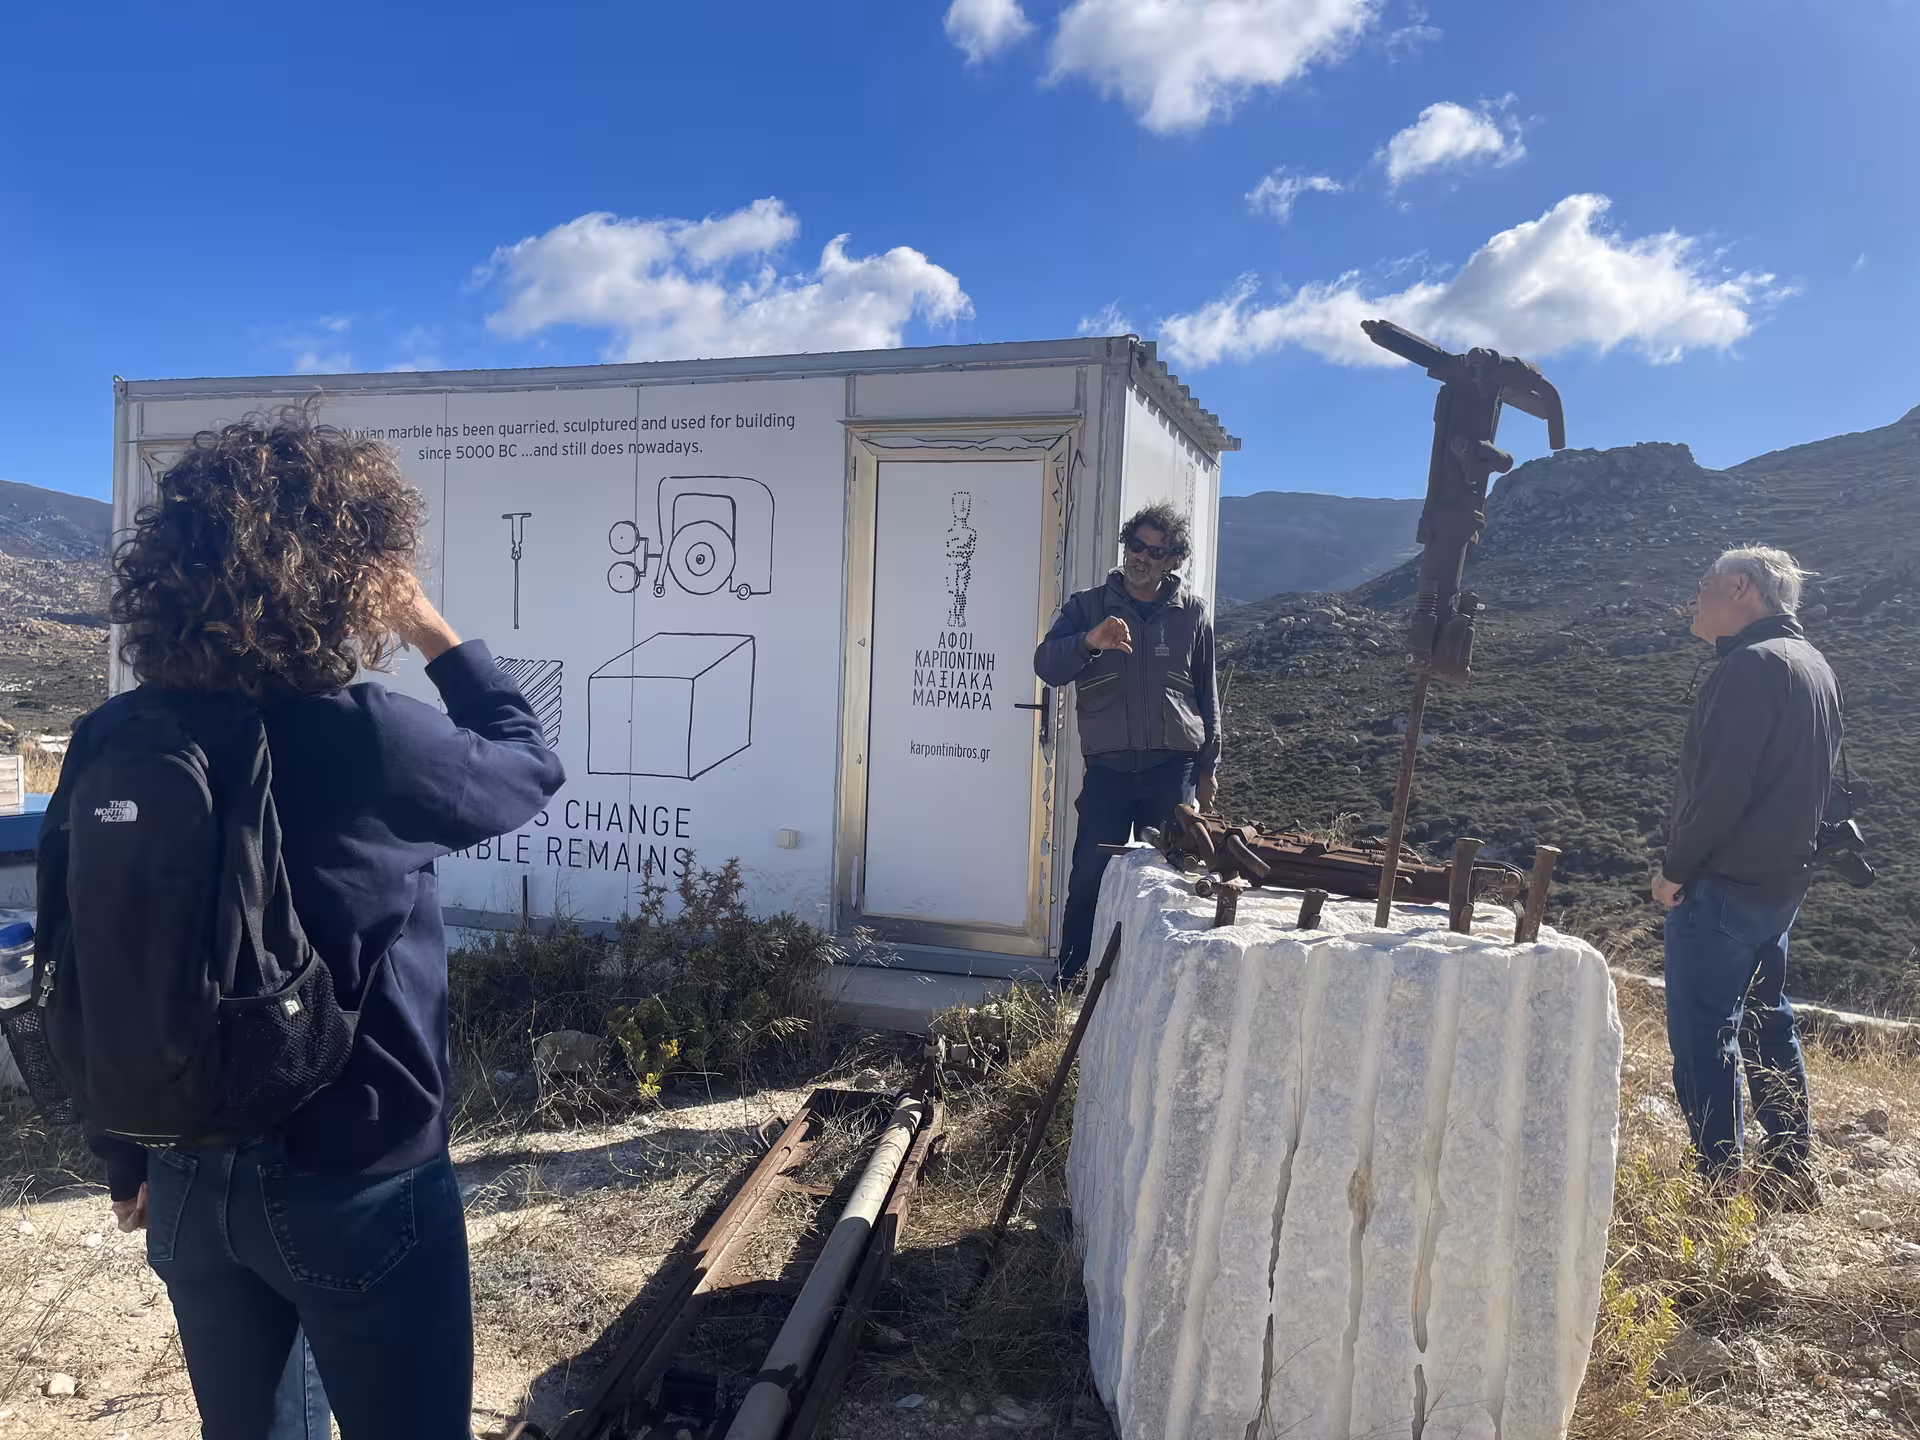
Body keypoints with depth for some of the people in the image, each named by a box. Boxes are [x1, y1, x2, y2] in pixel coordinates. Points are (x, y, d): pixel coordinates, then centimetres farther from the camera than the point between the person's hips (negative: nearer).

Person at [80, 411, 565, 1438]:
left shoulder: (106, 745, -5)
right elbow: (529, 765, -3)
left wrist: (127, 1159, 15)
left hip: (190, 1181, 6)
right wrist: (435, 634, 6)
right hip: (355, 1185, -5)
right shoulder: (367, 739, -23)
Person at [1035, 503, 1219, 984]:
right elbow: (1046, 665, -8)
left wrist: (1208, 767, 10)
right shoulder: (1089, 606, 5)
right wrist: (1089, 641, -27)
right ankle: (1067, 982, 13)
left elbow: (1206, 694, 12)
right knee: (1089, 879, 0)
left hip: (1173, 770, 0)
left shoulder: (1192, 613, 7)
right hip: (1109, 769, 0)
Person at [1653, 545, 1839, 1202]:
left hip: (1722, 883, -10)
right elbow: (1805, 782, 17)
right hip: (1782, 882, 10)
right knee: (1766, 1021, 18)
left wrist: (1675, 869, -13)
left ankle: (1720, 1182, 3)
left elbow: (1722, 785, -22)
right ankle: (1790, 1170, 27)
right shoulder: (1814, 666, 14)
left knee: (1703, 1034, -2)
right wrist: (1783, 858, 17)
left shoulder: (1751, 664, -17)